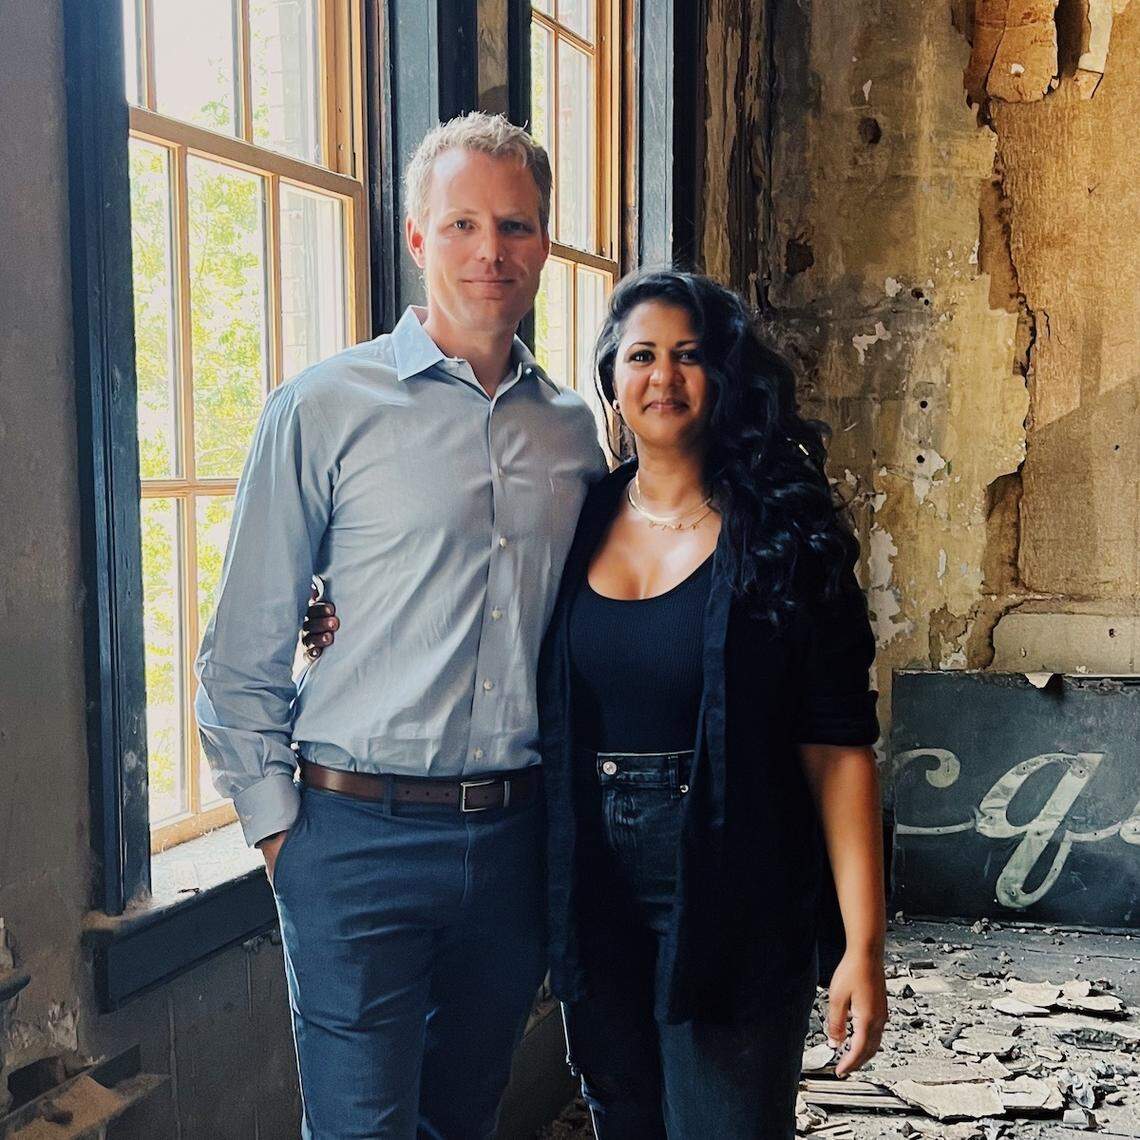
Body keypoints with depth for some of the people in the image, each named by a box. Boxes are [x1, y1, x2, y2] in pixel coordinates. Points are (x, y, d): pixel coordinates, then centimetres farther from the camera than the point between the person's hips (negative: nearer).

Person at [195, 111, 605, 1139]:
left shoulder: (573, 430, 8)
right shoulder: (324, 410, -6)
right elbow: (242, 654, -3)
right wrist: (278, 825, -5)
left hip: (515, 837, 5)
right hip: (362, 835, -4)